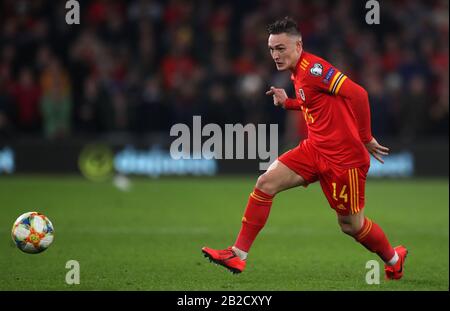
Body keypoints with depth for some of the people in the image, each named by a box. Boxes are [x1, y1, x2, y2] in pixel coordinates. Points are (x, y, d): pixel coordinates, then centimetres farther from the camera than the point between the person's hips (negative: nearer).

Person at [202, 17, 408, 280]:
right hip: (315, 149, 9)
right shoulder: (298, 73, 10)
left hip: (343, 157, -9)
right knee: (266, 183, -5)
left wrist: (366, 139, -16)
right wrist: (287, 103, 10)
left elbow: (358, 94, -23)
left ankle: (394, 260, 32)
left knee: (351, 225, 4)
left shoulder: (312, 68, -18)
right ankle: (238, 255, -4)